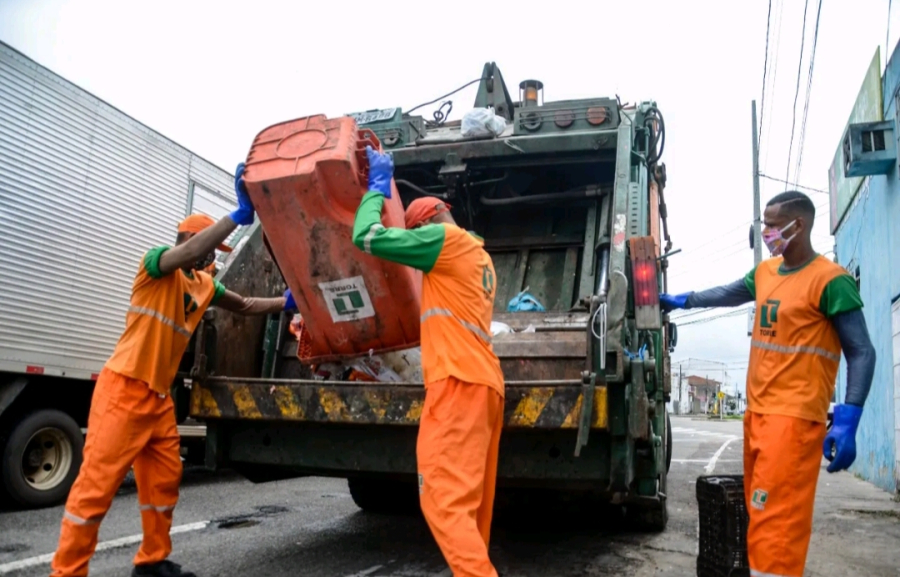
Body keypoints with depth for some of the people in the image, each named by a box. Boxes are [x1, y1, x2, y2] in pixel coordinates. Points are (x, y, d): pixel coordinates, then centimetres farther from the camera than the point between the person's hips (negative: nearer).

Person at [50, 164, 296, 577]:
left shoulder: (204, 285, 12)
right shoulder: (156, 263, -10)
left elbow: (245, 307, 24)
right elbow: (189, 252, -31)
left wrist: (286, 302, 14)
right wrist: (240, 214, -36)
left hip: (160, 395, 8)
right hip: (124, 388, -8)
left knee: (164, 480, 11)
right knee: (97, 482, -5)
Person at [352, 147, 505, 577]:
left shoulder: (446, 238, -1)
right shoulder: (479, 257, 27)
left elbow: (366, 235, -6)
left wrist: (378, 187, 10)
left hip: (459, 381, -10)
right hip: (484, 383, 10)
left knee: (445, 499, -14)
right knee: (472, 501, 11)